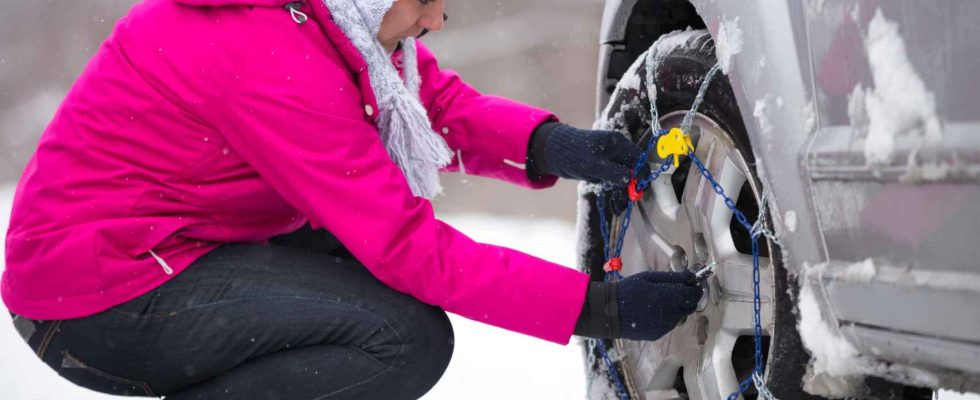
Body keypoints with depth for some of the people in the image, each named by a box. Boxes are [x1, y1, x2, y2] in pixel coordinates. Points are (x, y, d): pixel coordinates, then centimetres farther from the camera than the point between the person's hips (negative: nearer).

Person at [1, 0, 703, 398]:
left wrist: (550, 145, -13)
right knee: (408, 338, -20)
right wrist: (600, 308, -22)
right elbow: (409, 248, -26)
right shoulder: (278, 66, -27)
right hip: (98, 301, -10)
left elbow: (440, 103, 7)